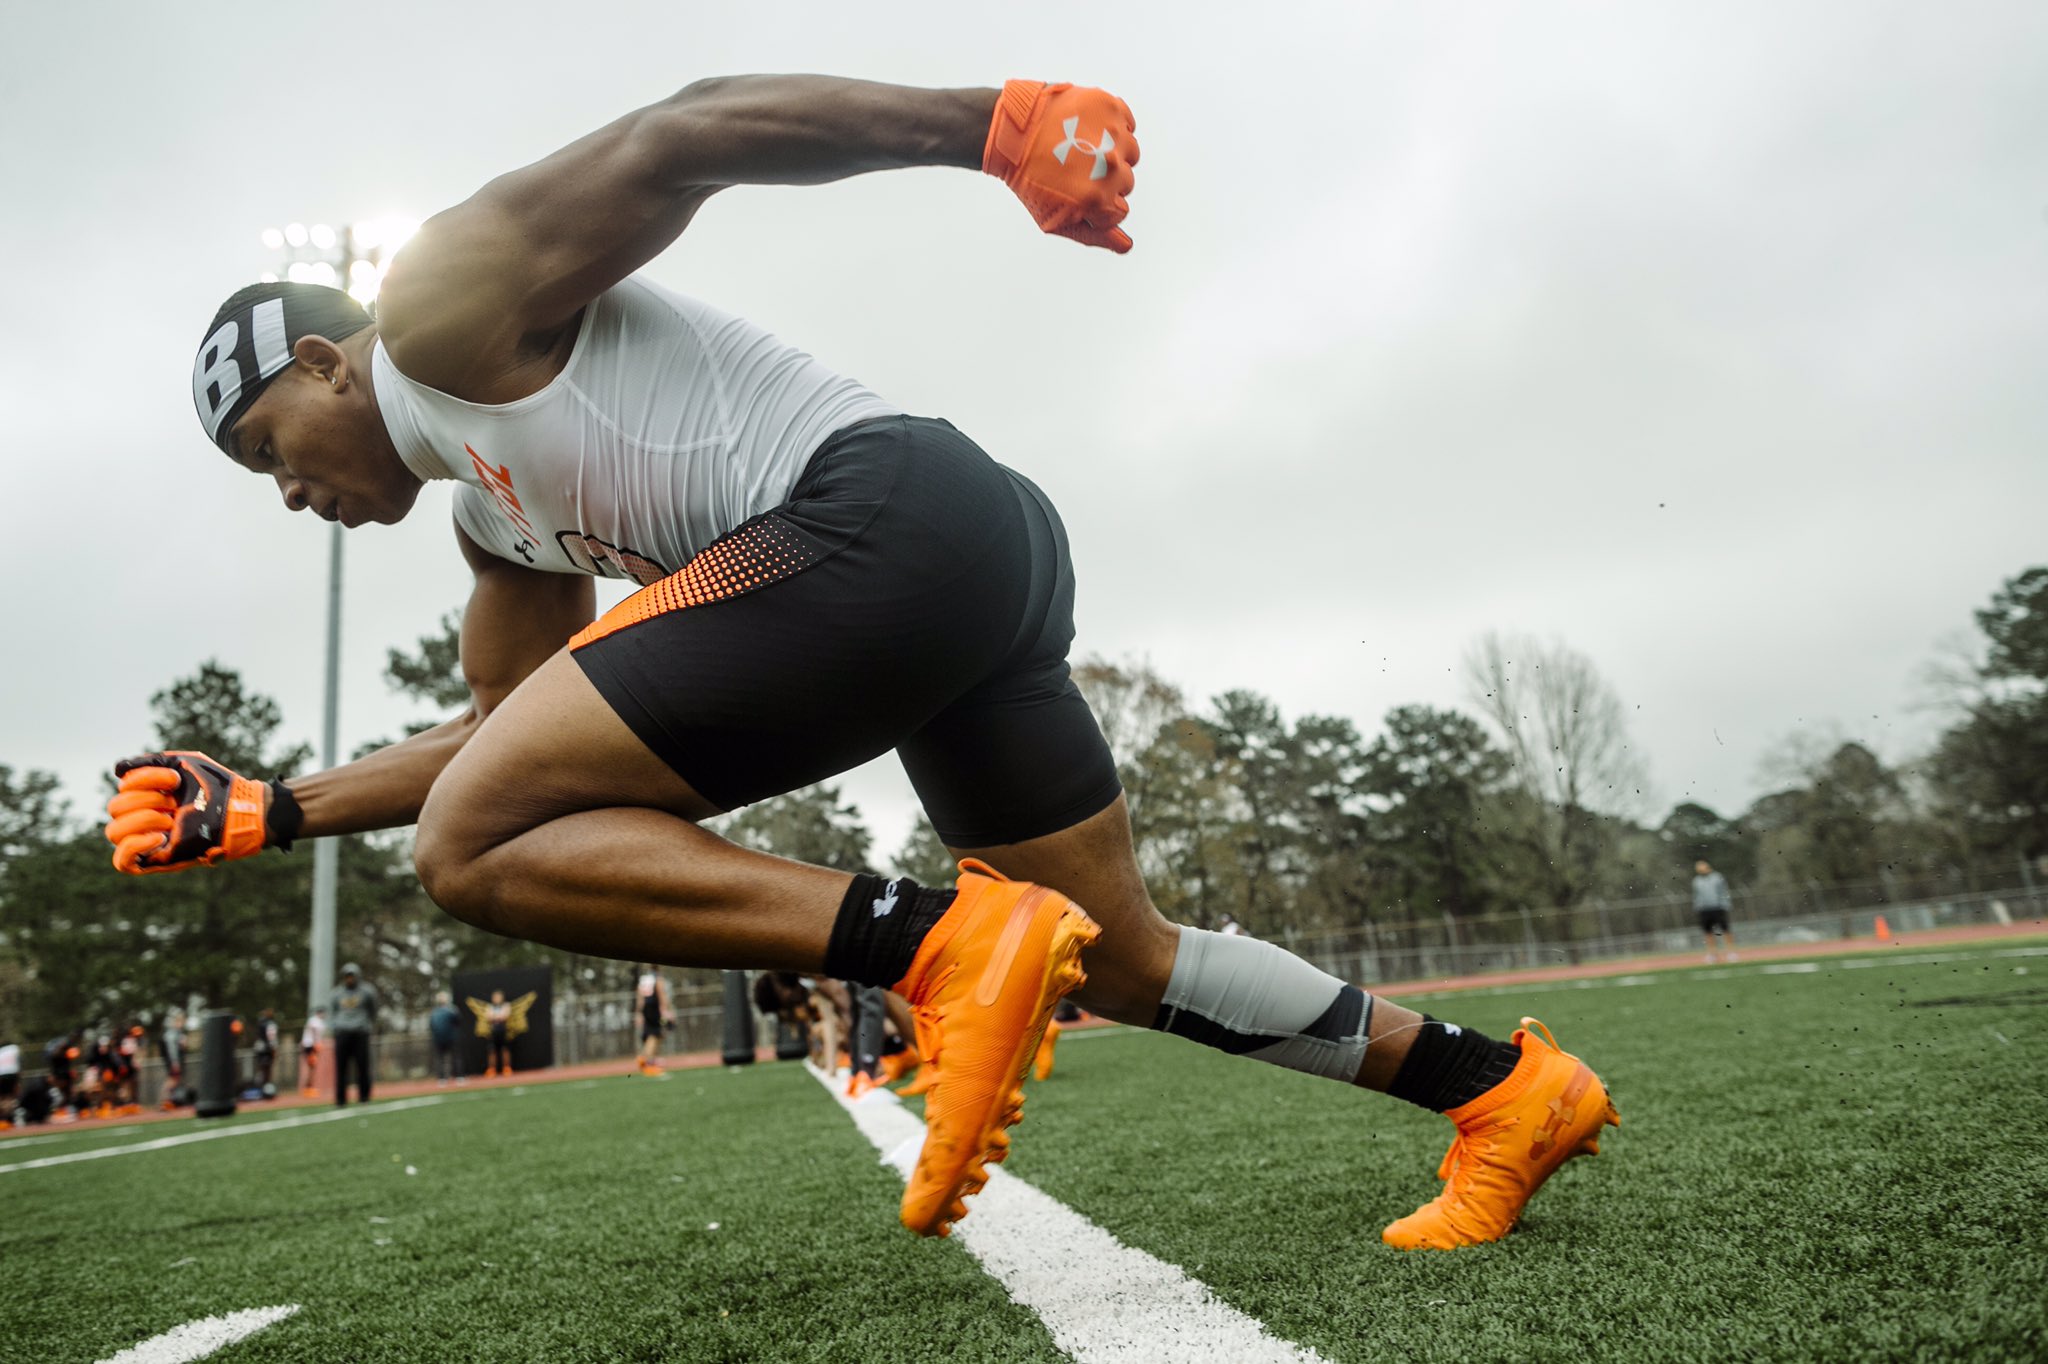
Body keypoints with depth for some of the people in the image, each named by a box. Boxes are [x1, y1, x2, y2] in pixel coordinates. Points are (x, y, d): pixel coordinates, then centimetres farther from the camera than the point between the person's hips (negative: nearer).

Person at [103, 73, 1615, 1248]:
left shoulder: (442, 301, 5)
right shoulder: (498, 526, 32)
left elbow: (686, 130, -6)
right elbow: (502, 738, 36)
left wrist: (992, 123, -14)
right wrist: (268, 811, 32)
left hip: (884, 510, -10)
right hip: (983, 561, 10)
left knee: (476, 852, -7)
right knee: (1124, 959, 16)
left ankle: (946, 942, -20)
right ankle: (1500, 1086, 25)